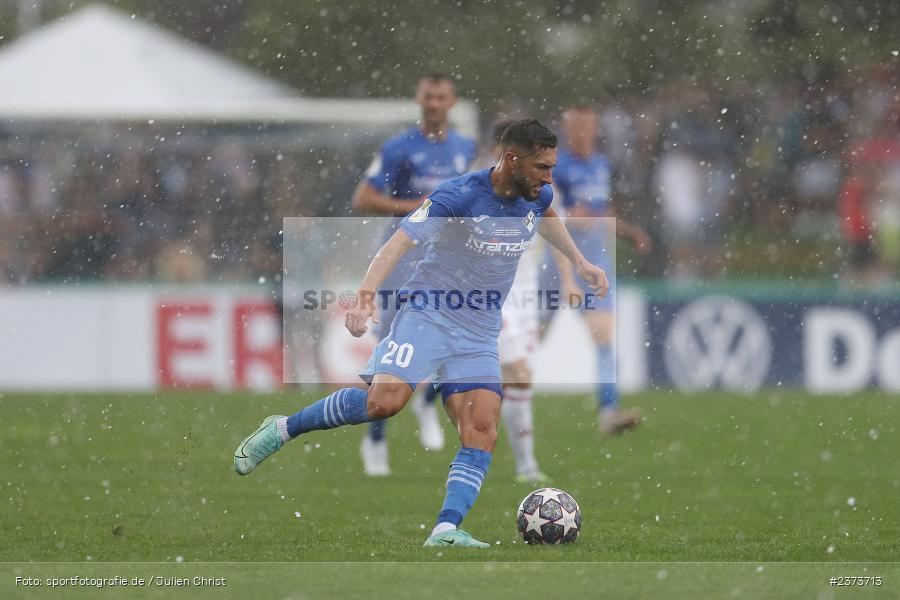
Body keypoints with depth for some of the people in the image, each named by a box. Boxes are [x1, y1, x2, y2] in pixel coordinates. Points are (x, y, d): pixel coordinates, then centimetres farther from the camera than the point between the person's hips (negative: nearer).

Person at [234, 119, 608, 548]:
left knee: (482, 432, -13)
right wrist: (367, 296, -36)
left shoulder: (538, 196, 3)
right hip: (427, 315, -6)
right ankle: (282, 429, -7)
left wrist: (579, 261, 31)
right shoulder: (458, 197, -18)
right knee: (385, 400, -26)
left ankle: (446, 529, -20)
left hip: (479, 336, 6)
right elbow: (398, 243, -22)